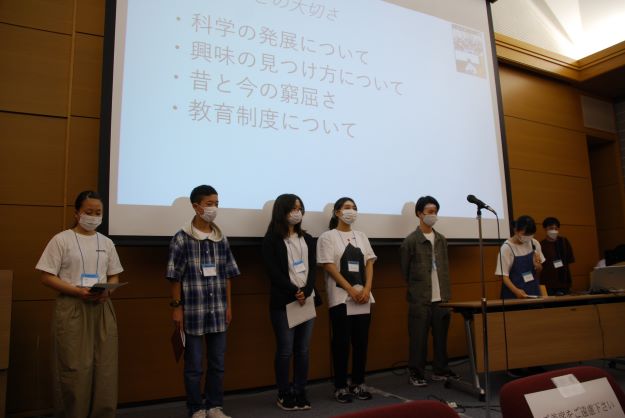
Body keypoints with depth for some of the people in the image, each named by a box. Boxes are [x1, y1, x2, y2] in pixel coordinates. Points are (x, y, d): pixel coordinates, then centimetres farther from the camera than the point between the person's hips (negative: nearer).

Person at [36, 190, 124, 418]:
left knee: (104, 369, 4)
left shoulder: (106, 243, 12)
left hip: (102, 309, 4)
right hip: (72, 308, -4)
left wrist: (107, 291, -7)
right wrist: (78, 291, -17)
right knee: (75, 370, -2)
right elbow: (47, 277, -4)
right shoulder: (61, 239, -1)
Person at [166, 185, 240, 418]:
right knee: (194, 365, 8)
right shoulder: (182, 239, -7)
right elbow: (175, 277, -6)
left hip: (218, 311, 4)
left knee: (218, 363, 13)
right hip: (193, 311, -4)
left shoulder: (221, 239, 7)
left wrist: (228, 306, 11)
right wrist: (177, 307, -7)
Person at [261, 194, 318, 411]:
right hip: (284, 302, -5)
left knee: (303, 349, 8)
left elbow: (313, 268, 6)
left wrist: (306, 292, -10)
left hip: (307, 300, 5)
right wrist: (295, 293, -14)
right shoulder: (272, 240, -2)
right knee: (285, 350, 1)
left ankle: (300, 392, 19)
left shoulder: (307, 239, 14)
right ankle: (284, 394, 14)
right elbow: (274, 272, -10)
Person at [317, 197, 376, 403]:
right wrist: (351, 290, -15)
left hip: (363, 297, 5)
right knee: (341, 343, 0)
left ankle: (358, 383, 21)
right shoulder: (327, 237, -2)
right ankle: (340, 386, 11)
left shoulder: (361, 237, 14)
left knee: (361, 342, 8)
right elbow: (329, 266, -10)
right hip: (341, 297, -5)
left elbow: (369, 264, 9)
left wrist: (366, 289, -6)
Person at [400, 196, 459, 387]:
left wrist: (447, 294, 11)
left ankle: (441, 370, 25)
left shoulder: (441, 239, 10)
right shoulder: (411, 241, -6)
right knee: (419, 338, 1)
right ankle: (416, 373, 13)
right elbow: (405, 271, 1)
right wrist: (416, 288, 6)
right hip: (420, 299, -5)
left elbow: (446, 268, 15)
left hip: (441, 298, 5)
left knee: (441, 336, 12)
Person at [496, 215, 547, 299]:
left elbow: (539, 271, 10)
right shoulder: (506, 248, -13)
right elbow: (504, 275, -14)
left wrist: (537, 266, -12)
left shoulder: (534, 244, 0)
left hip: (533, 290, 4)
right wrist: (516, 291, -28)